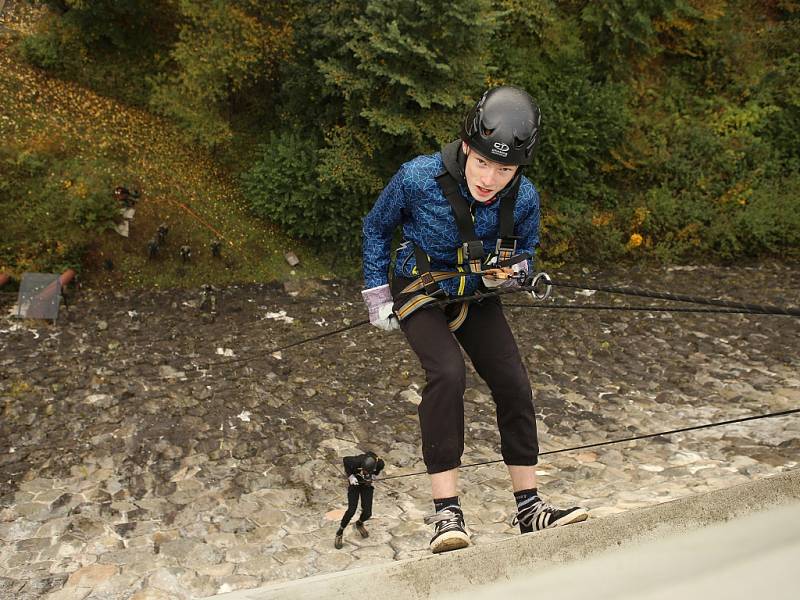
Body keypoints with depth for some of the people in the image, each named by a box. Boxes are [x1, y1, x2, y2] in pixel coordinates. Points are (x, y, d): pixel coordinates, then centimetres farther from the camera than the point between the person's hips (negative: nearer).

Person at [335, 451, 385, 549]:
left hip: (367, 485, 3)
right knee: (352, 510, -16)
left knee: (367, 513, -4)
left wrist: (374, 475, -7)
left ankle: (359, 524, 32)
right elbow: (345, 460, -16)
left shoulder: (379, 463, -29)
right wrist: (350, 476, -18)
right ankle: (339, 533, 6)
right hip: (354, 483, -3)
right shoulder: (357, 461, -38)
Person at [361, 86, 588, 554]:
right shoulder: (420, 178, -27)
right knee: (448, 374, -28)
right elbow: (376, 229, -7)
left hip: (476, 296, 4)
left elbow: (526, 253, 4)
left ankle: (530, 508, 8)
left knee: (514, 385, -7)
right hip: (420, 292, -3)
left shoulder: (525, 198, -18)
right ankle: (446, 512, -22)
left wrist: (514, 270, -20)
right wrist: (377, 295, -5)